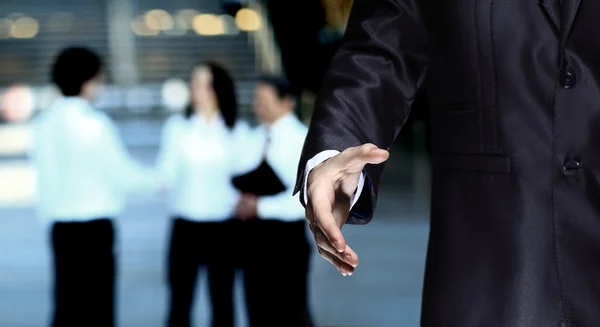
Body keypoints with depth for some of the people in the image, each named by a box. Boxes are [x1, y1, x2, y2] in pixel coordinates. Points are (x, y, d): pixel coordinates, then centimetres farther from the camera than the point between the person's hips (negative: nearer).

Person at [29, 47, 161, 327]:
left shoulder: (43, 123, 4)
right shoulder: (94, 123, -13)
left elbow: (41, 167, 7)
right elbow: (122, 173, -9)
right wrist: (157, 181, 7)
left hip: (59, 222, 6)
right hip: (93, 223, -6)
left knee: (67, 303, 10)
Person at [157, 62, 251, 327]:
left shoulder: (238, 130, 2)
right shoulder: (177, 126, 0)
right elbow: (167, 174, -6)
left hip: (224, 226, 1)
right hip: (186, 225, -1)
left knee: (222, 300, 8)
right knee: (180, 299, 2)